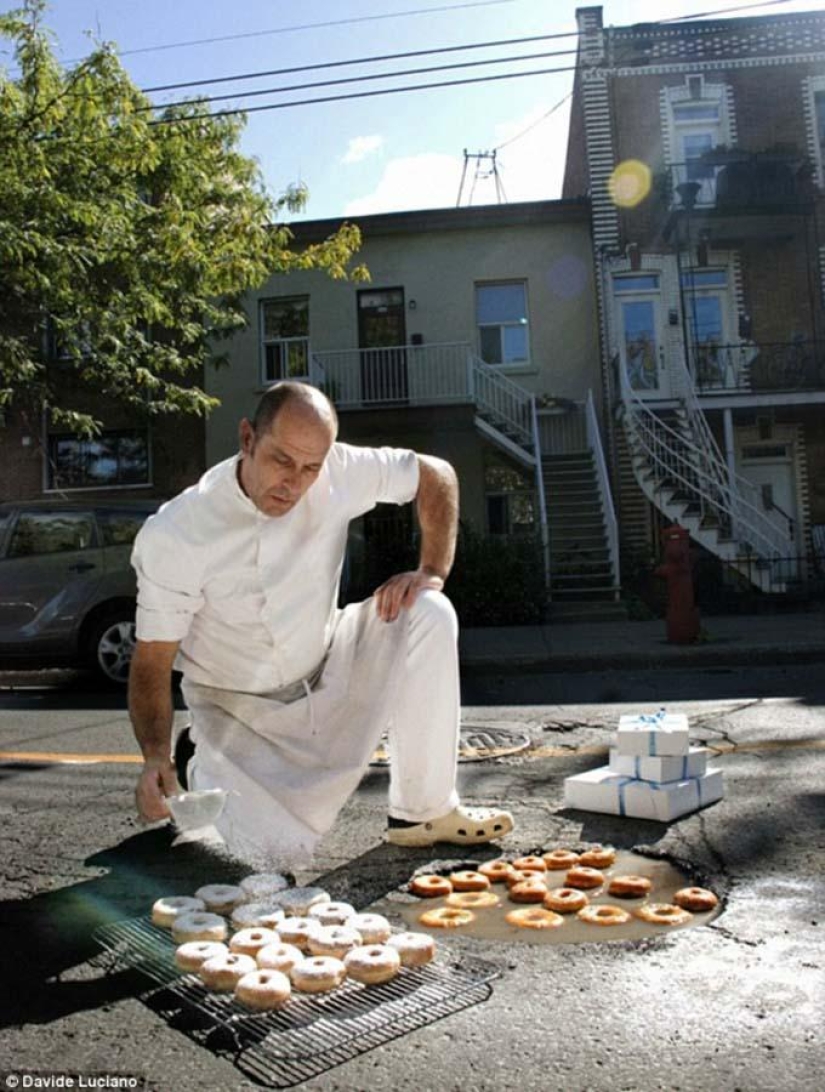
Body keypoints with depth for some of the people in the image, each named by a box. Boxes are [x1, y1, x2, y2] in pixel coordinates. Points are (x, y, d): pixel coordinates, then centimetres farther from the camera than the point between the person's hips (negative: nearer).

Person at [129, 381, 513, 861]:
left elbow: (438, 477, -2)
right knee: (278, 855, -19)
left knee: (430, 614, -21)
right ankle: (201, 767, 17)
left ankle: (425, 812, -8)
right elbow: (152, 662, -16)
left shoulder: (338, 472, -17)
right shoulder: (171, 536, -23)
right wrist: (156, 758, -29)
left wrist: (432, 573, -14)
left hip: (327, 676, 3)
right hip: (238, 713, -2)